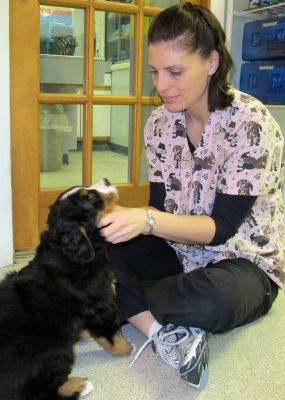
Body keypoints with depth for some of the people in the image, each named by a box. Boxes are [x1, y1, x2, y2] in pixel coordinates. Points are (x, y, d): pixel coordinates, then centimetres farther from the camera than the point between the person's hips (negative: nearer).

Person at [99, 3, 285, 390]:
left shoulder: (251, 122, -19)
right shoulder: (160, 123, -3)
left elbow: (222, 227, -21)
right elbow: (160, 210, -2)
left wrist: (148, 220, -37)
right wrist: (120, 216, -23)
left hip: (244, 261, -5)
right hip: (179, 252, 6)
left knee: (212, 300, -40)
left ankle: (115, 306, -15)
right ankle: (163, 331, -25)